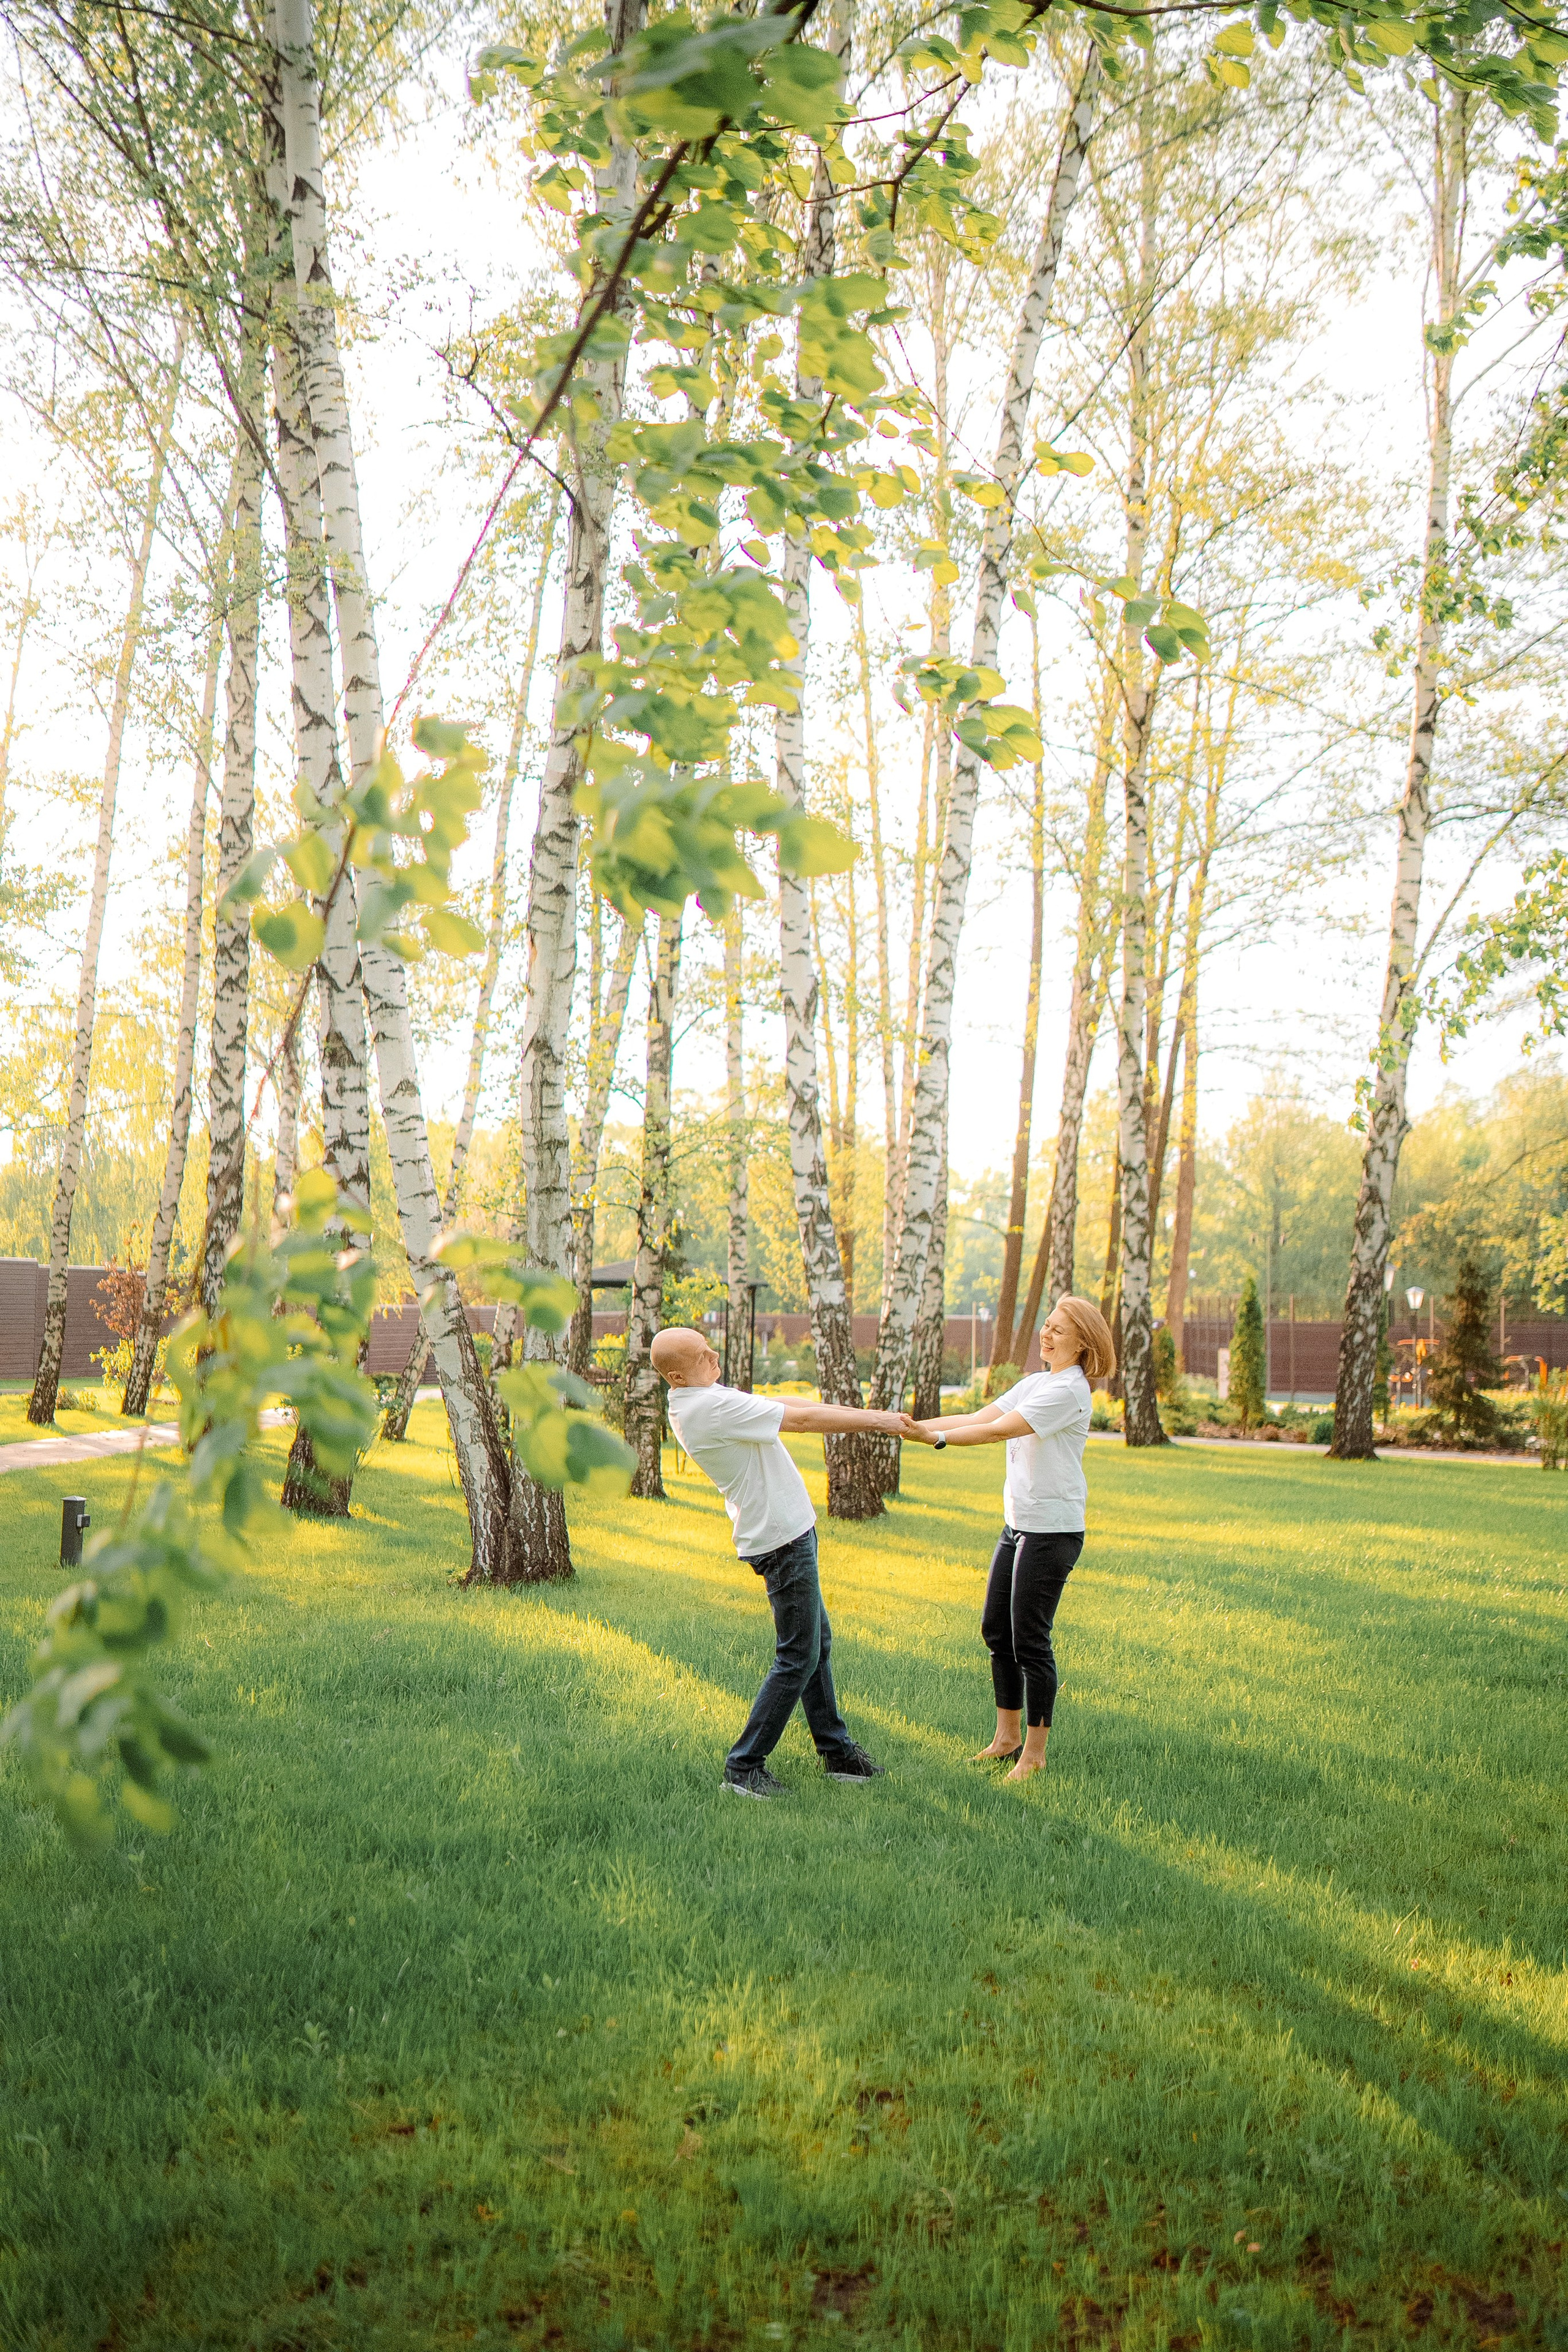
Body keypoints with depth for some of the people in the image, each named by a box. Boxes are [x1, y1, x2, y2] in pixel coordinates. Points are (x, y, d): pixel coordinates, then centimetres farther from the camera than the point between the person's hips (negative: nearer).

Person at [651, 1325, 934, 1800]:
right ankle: (744, 1766, 5)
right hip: (782, 1537, -11)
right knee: (799, 1657, -2)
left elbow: (776, 1402, 7)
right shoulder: (711, 1407, -25)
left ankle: (836, 1751, 28)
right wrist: (876, 1420, -13)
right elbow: (801, 1419, -20)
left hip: (783, 1528, 11)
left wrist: (835, 1407, -5)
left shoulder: (698, 1399, 6)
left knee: (817, 1641, 18)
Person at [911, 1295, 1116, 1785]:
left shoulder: (1068, 1391, -15)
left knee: (1030, 1640, -5)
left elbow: (998, 1431, -22)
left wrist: (934, 1436, -24)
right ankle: (1008, 1737, 26)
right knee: (995, 1629, 14)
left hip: (1052, 1532, -9)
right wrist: (915, 1425, -3)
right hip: (1017, 1524, 9)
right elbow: (979, 1417, 7)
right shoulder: (1037, 1383, 13)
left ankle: (1034, 1753, 7)